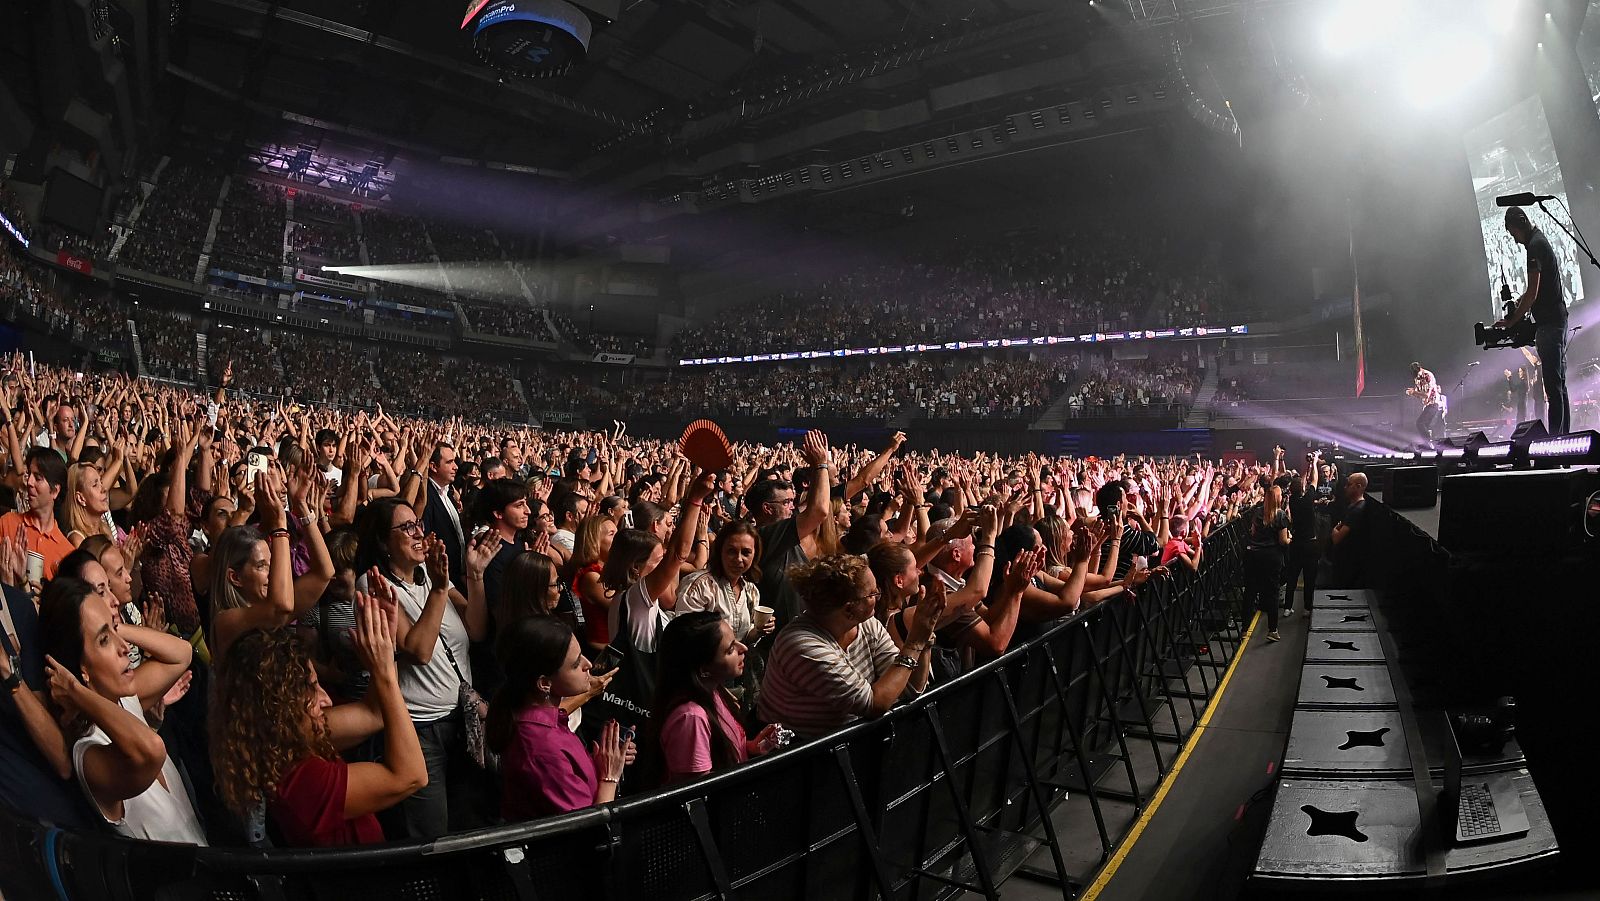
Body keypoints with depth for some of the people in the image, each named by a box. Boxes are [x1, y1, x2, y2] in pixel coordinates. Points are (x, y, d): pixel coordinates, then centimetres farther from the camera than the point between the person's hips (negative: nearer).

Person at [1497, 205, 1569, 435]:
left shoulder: (1535, 246, -13)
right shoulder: (1540, 240, 19)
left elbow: (1533, 293, -19)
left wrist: (1512, 320, -15)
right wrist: (1520, 302, 11)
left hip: (1549, 323, -11)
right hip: (1558, 320, 11)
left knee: (1553, 386, -13)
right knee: (1559, 384, 11)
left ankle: (1555, 436, -15)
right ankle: (1564, 435, 13)